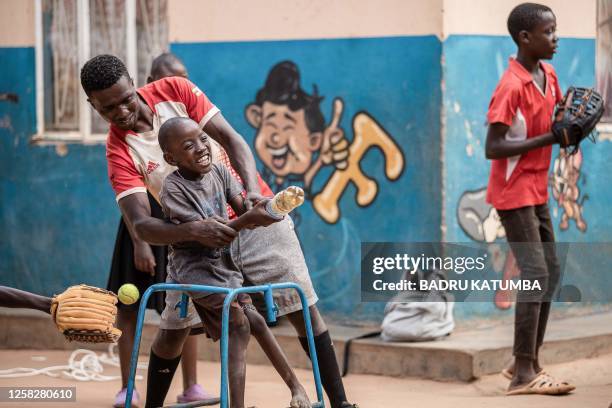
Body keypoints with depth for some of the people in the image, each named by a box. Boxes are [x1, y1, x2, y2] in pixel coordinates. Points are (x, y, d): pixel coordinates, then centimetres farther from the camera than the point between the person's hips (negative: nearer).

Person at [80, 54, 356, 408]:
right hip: (198, 237, 0)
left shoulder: (174, 91, -10)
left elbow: (231, 138, -14)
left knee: (303, 309, -3)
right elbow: (142, 225, -25)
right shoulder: (120, 152, -14)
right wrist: (193, 230, -43)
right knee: (172, 331, -1)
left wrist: (253, 190, -32)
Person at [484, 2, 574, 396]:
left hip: (538, 190, 9)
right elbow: (493, 148, -24)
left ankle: (527, 360, 21)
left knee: (550, 272, 12)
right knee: (535, 274, -13)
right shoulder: (511, 87, -21)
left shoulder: (548, 76, 5)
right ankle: (524, 375, -13)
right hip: (515, 191, -9)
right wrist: (549, 139, -26)